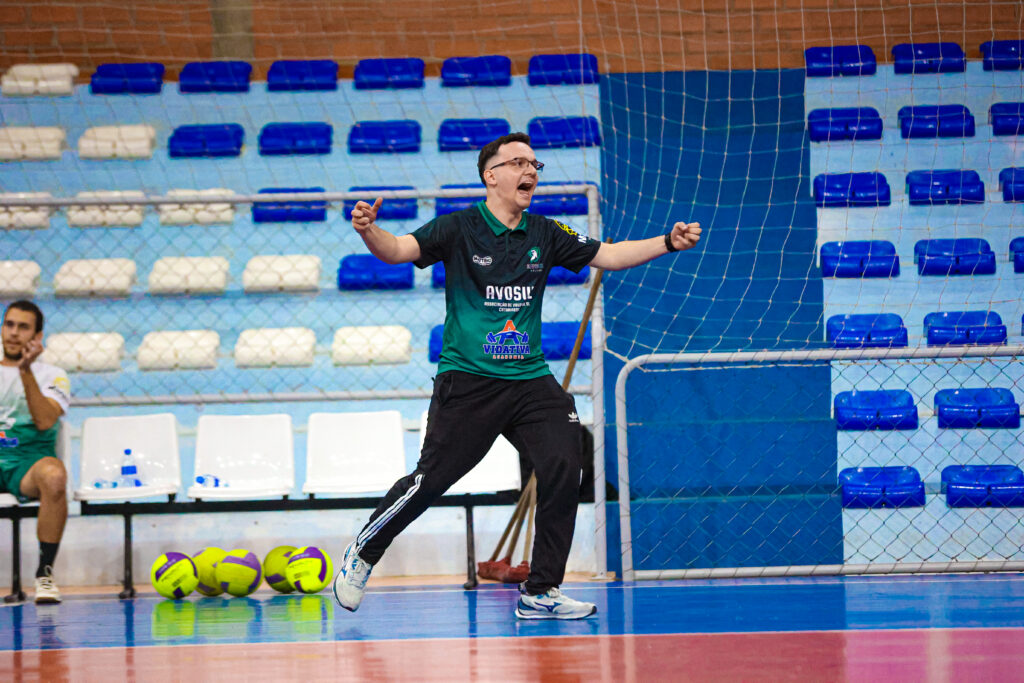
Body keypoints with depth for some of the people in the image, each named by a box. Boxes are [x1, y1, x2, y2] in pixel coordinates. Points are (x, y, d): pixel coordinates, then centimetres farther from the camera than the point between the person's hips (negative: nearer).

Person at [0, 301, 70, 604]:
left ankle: (45, 573, -27)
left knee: (54, 474, -38)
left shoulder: (52, 376, 11)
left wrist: (26, 371, -13)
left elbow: (44, 421, -7)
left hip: (27, 464, -2)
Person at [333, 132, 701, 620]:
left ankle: (540, 593, 0)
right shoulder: (459, 229, -4)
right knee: (432, 478, -5)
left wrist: (668, 243, -2)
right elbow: (398, 250, -13)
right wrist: (369, 231, -35)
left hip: (530, 380, 4)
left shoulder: (544, 235, 9)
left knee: (563, 469, -10)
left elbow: (607, 255, 11)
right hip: (467, 379, -4)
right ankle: (361, 555, 20)